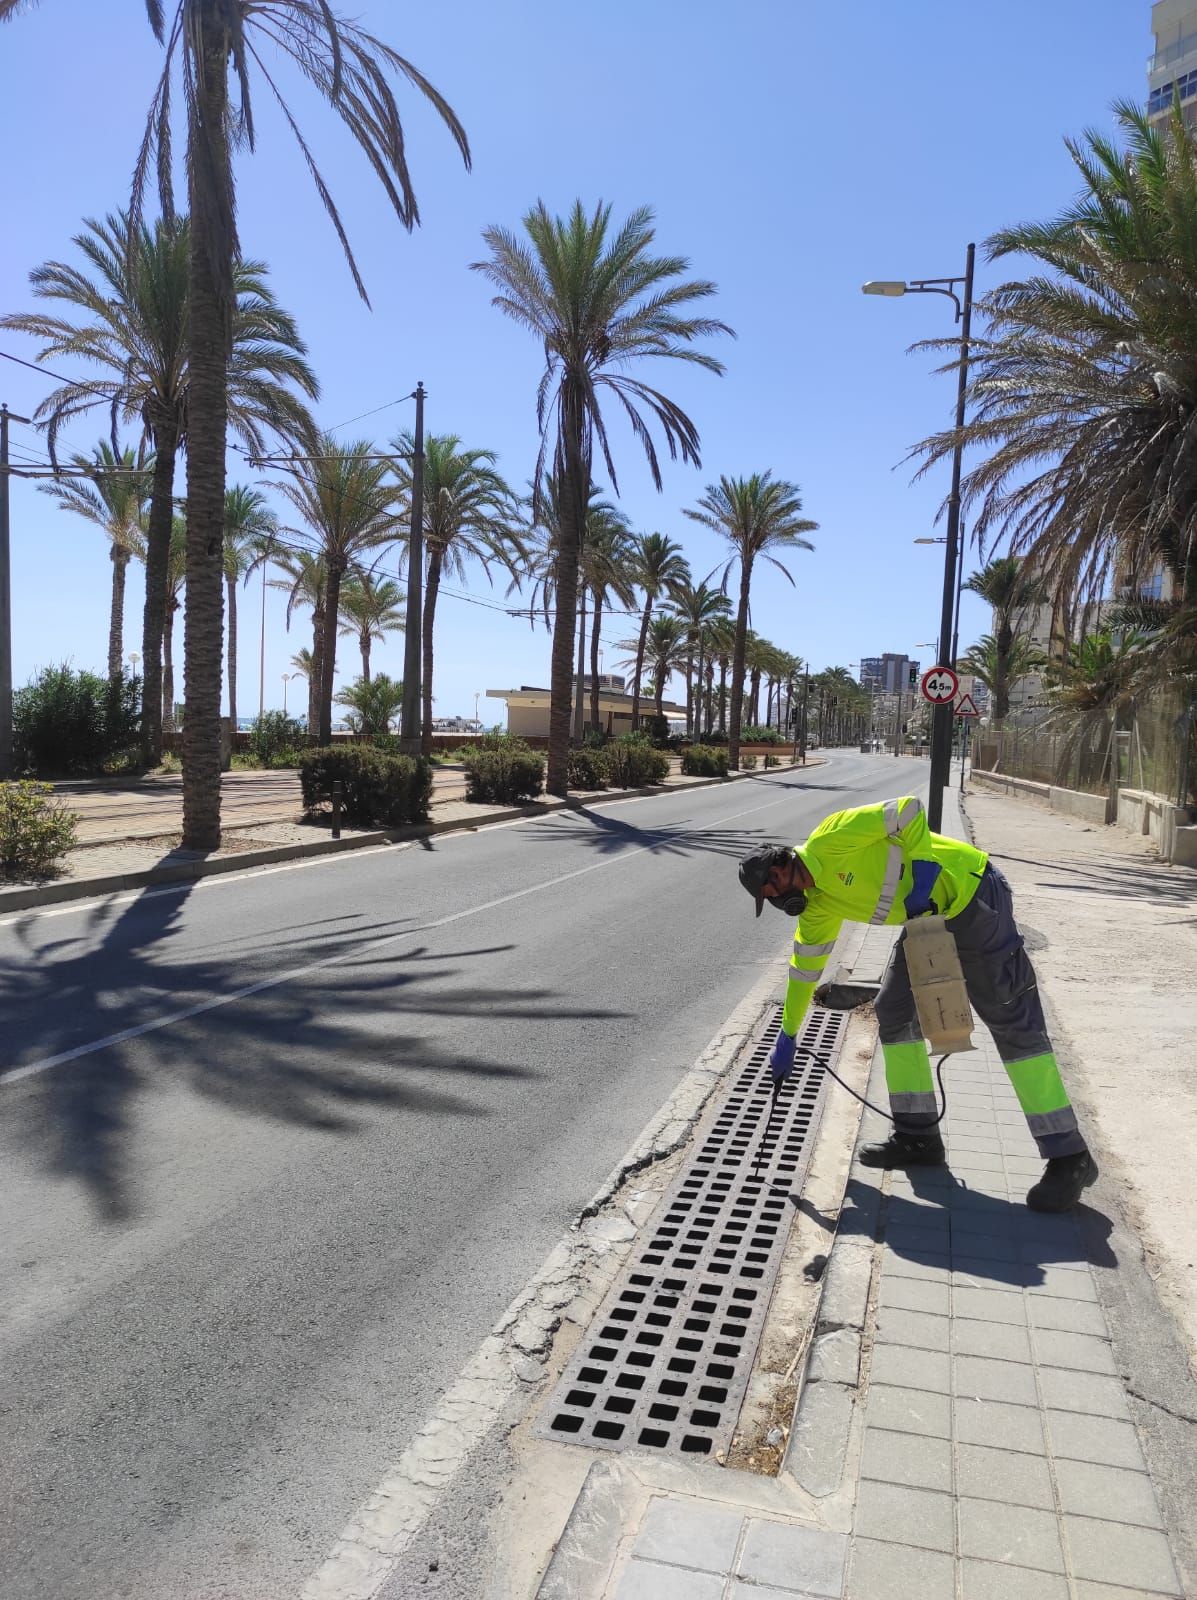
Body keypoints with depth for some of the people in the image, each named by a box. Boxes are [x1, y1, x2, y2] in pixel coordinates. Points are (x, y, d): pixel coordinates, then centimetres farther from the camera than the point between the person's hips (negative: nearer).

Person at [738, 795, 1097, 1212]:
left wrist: (923, 877, -24)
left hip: (973, 898, -9)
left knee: (1013, 1023, -8)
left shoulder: (831, 840, -17)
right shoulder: (817, 906, 9)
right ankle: (918, 1137, 16)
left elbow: (909, 810, -19)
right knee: (895, 1011, 7)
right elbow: (805, 968, 18)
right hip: (930, 916, 9)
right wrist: (787, 1035, 24)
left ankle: (1069, 1157, -2)